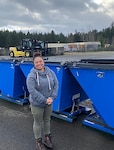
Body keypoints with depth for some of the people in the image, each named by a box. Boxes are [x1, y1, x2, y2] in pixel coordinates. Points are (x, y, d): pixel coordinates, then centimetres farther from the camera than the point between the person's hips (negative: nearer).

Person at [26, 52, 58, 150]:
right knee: (38, 123, 12)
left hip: (49, 103, 5)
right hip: (37, 104, -4)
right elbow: (32, 91, -23)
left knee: (47, 120, 22)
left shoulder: (50, 72, -4)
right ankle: (38, 141, 33)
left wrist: (52, 97, -15)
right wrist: (44, 100, -22)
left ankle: (47, 137, 45)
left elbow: (56, 84, -3)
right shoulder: (31, 76, -18)